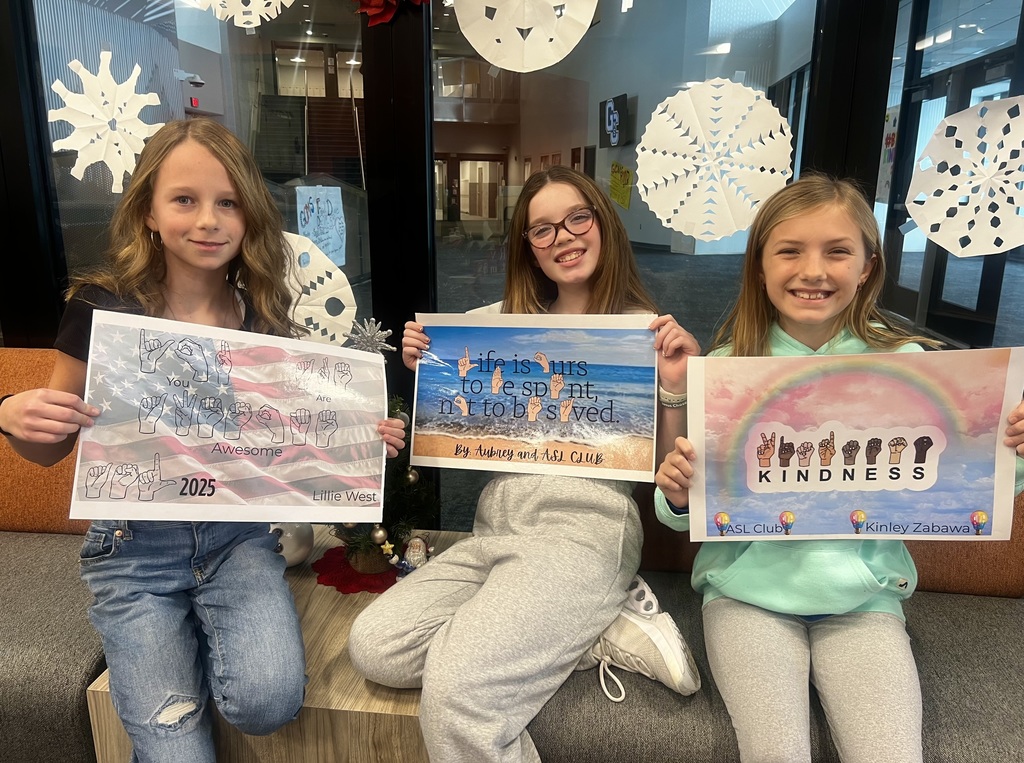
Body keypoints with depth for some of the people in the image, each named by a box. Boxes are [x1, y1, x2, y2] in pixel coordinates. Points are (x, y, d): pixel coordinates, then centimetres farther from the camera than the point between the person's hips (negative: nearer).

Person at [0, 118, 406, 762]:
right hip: (135, 546, -1)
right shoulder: (105, 308, -9)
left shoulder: (265, 316, -2)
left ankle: (209, 637, 12)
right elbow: (52, 448, 2)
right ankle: (177, 646, 23)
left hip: (239, 536, 2)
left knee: (270, 701, -20)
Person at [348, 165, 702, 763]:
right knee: (374, 645, -15)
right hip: (493, 529, 7)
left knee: (455, 688, -27)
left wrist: (675, 388, -17)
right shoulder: (507, 322, 15)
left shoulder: (644, 332, 3)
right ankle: (601, 634, -7)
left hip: (585, 532, -7)